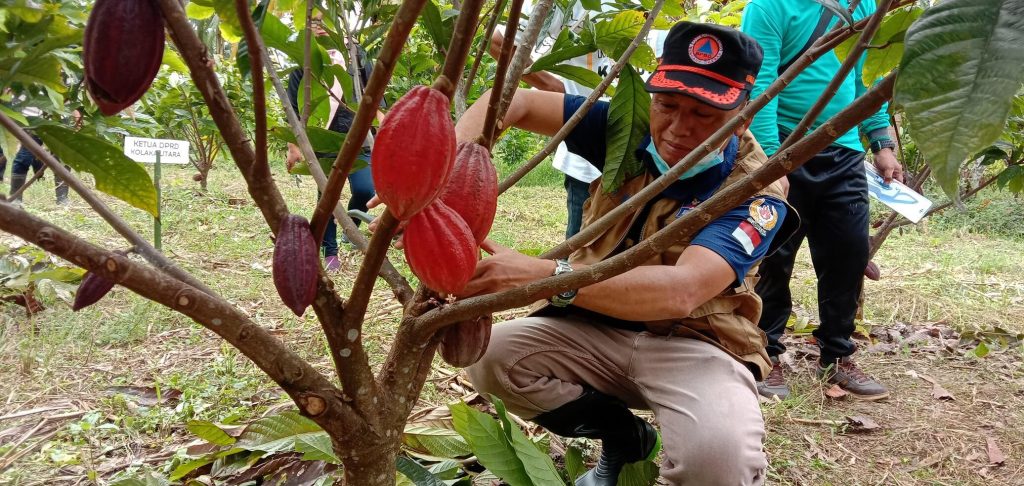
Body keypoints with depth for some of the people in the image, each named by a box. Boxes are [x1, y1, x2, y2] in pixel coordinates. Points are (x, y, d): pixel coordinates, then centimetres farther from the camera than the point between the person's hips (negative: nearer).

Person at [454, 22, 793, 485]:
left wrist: (544, 277, -48)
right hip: (599, 327, 6)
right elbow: (514, 102, -8)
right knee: (490, 356, -20)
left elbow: (682, 291, -36)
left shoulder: (755, 190, -19)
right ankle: (626, 437, 6)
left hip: (695, 343, -5)